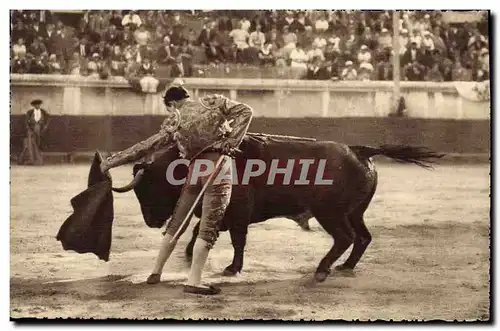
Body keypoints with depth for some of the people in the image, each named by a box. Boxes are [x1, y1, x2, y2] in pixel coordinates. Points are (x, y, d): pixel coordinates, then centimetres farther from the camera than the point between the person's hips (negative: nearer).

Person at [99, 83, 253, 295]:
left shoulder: (174, 122, 11)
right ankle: (193, 281, -9)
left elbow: (145, 147, 10)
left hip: (195, 168, 2)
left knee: (176, 223, 18)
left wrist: (111, 162, 18)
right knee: (208, 228, -3)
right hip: (219, 165, -2)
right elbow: (245, 111, 1)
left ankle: (156, 271, 25)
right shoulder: (214, 102, 10)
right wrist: (232, 141, -2)